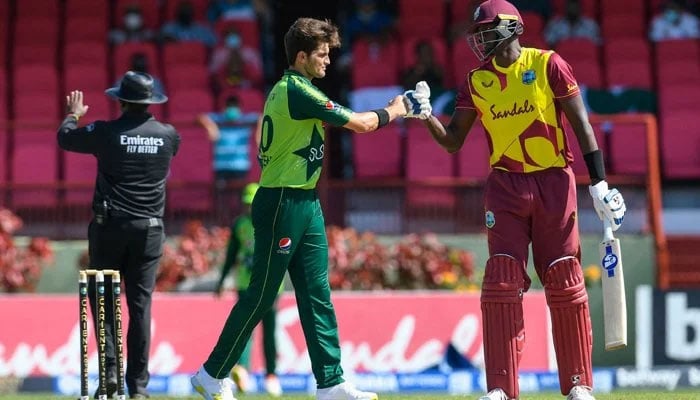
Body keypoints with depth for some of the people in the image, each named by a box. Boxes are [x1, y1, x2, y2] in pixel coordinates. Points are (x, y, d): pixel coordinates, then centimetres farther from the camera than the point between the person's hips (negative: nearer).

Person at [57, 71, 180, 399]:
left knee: (102, 297, 9)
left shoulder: (106, 133, -7)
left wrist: (74, 114, 31)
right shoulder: (168, 135, 2)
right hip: (149, 228, 2)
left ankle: (109, 370, -5)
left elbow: (65, 138, 9)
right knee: (140, 304, 4)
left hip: (109, 226, -2)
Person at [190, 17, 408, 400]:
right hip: (282, 205, -10)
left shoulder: (286, 90, 15)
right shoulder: (298, 92, -16)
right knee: (260, 296, -4)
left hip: (306, 205, 10)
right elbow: (361, 124, -12)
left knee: (317, 295, 7)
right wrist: (392, 112, 3)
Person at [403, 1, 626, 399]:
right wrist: (426, 115, -10)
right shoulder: (477, 81, 7)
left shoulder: (548, 65, -4)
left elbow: (581, 124, -4)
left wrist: (599, 183, -9)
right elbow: (453, 141, 9)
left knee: (565, 284, 1)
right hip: (506, 187, 3)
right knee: (502, 283, -5)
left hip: (554, 184, -3)